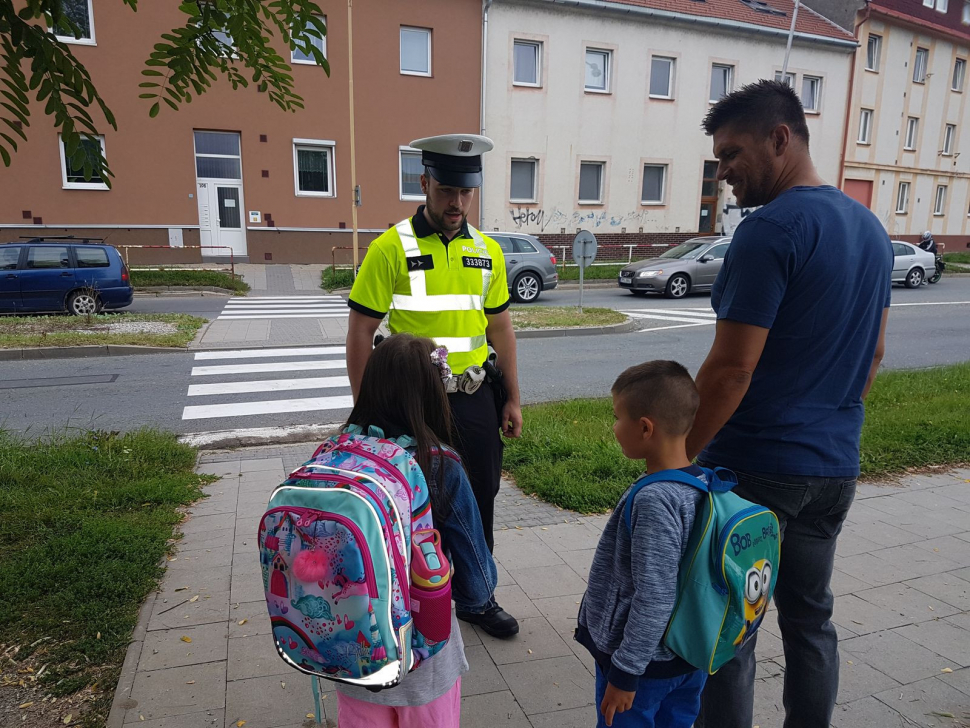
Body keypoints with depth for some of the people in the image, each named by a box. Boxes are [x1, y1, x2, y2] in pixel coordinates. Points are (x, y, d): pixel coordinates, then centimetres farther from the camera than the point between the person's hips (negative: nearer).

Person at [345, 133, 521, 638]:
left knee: (478, 501, 15)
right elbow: (360, 333, -9)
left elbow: (500, 327, 12)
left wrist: (512, 399, 11)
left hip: (475, 399, 5)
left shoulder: (487, 251, 5)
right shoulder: (390, 249, -10)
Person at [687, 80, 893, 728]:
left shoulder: (772, 229, -18)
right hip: (835, 467, 9)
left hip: (755, 469, -8)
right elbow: (873, 353, 16)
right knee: (811, 618, 21)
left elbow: (731, 369, -21)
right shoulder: (870, 227, 10)